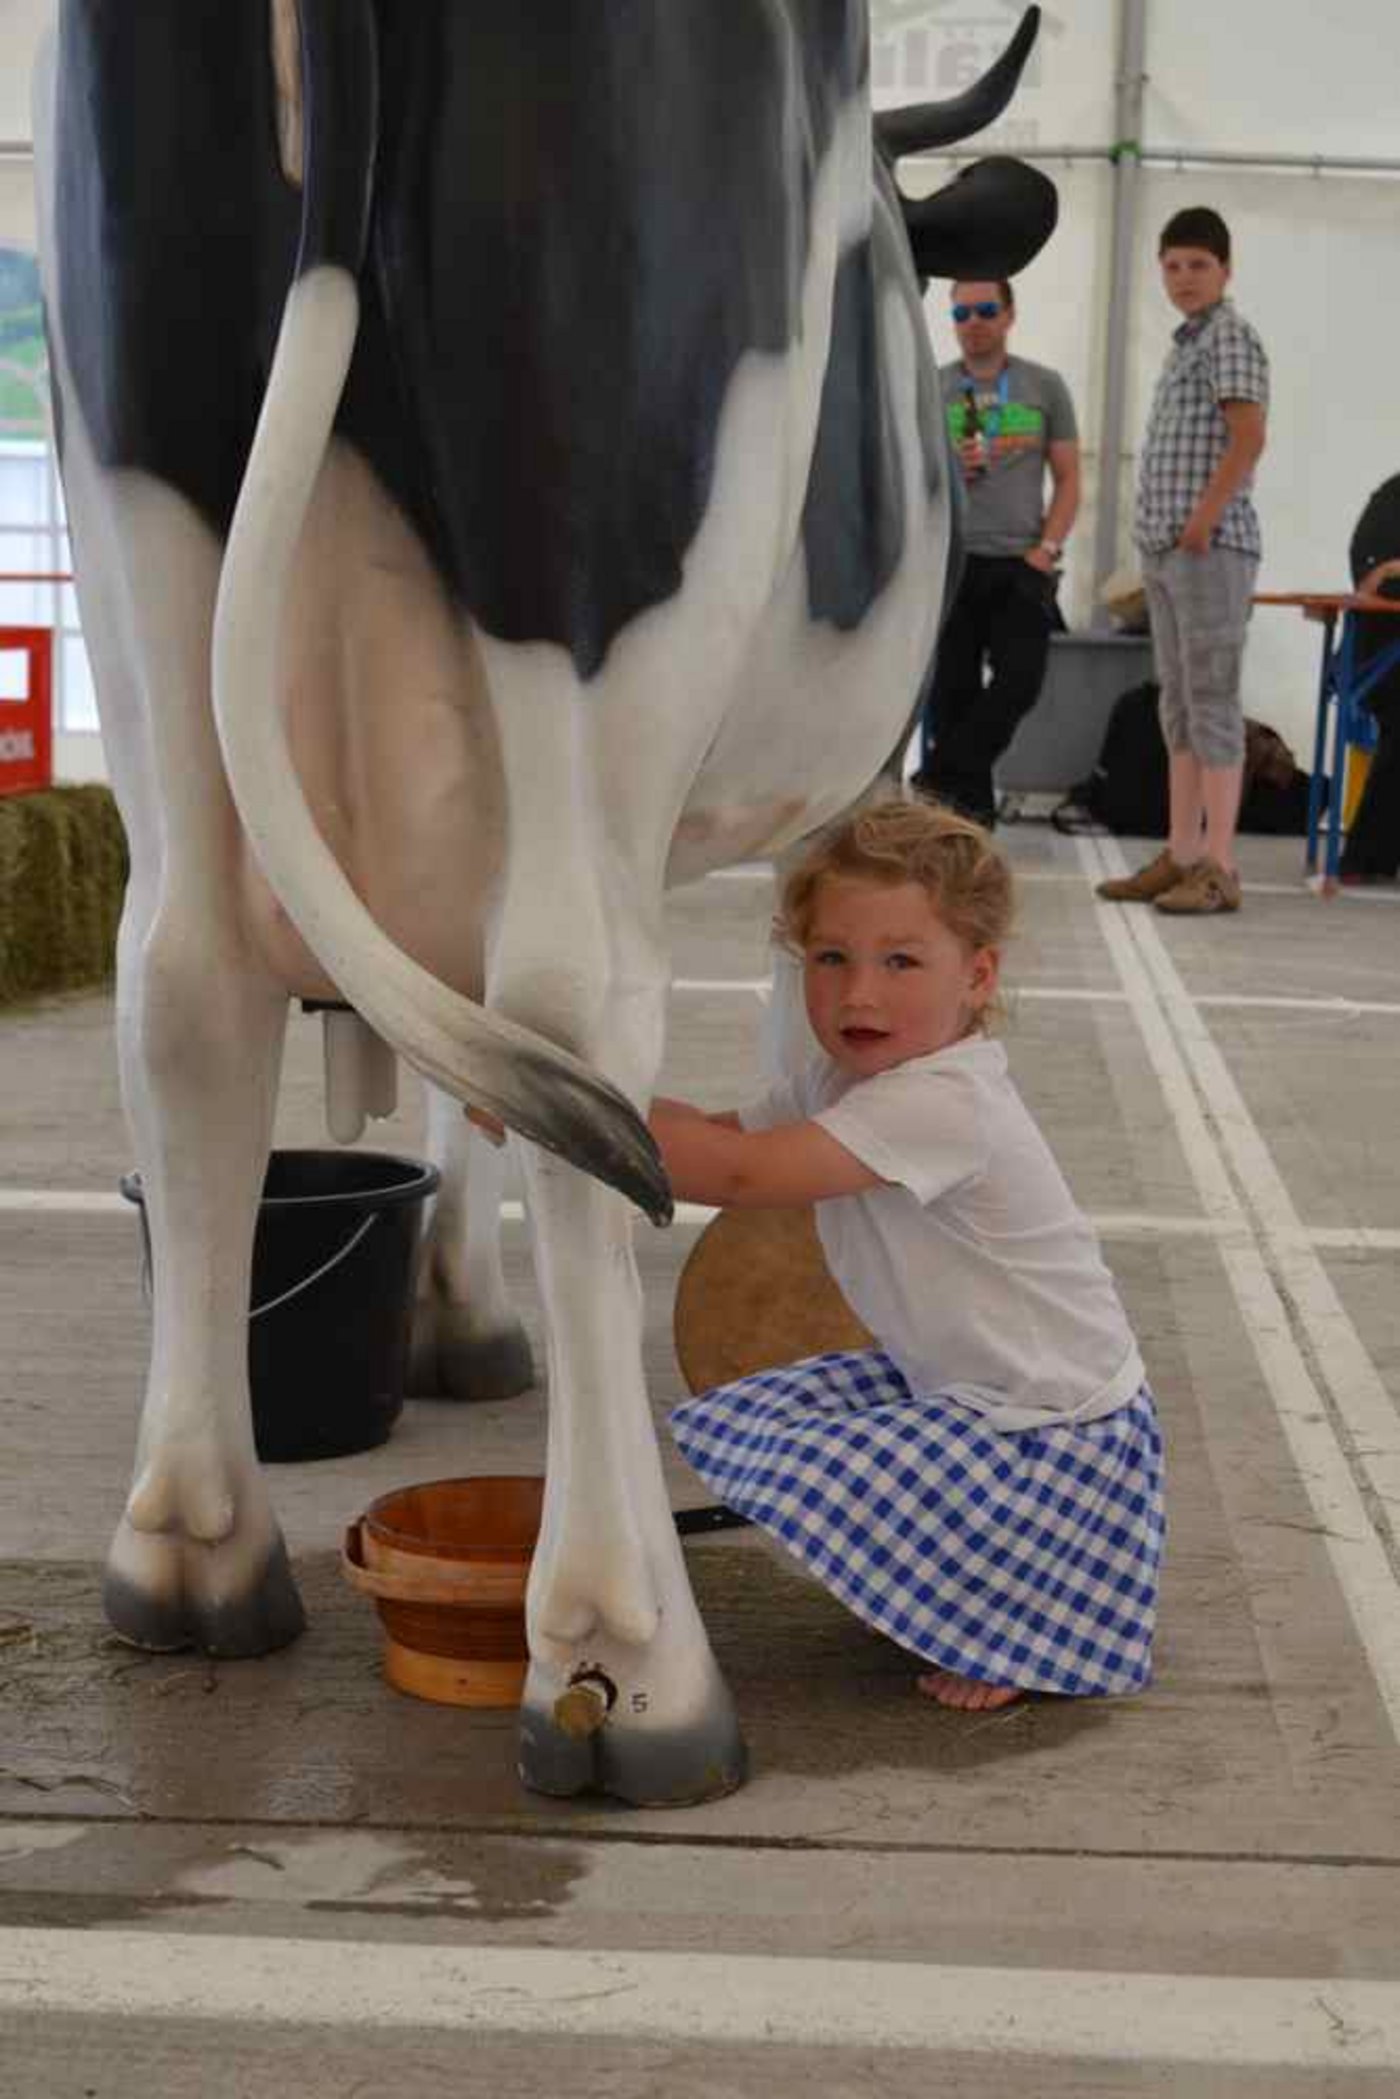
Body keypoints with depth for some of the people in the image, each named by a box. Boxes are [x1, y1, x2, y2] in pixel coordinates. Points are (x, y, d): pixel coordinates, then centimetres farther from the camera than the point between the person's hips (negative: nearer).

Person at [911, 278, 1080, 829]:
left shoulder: (1044, 387, 7)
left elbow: (1068, 479, 8)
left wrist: (1047, 547, -5)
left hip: (1020, 562, 0)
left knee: (1018, 682, -12)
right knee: (953, 691, 0)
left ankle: (941, 776, -1)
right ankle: (971, 806, 8)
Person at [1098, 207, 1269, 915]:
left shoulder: (1230, 337, -7)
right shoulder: (1185, 344, 20)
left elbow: (1248, 437, -17)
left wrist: (1202, 522, -19)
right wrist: (1156, 535, 16)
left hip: (1210, 547, -9)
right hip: (1164, 551, 9)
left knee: (1212, 701, -9)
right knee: (1178, 704, 11)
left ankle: (1218, 868, -8)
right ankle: (1181, 856, 16)